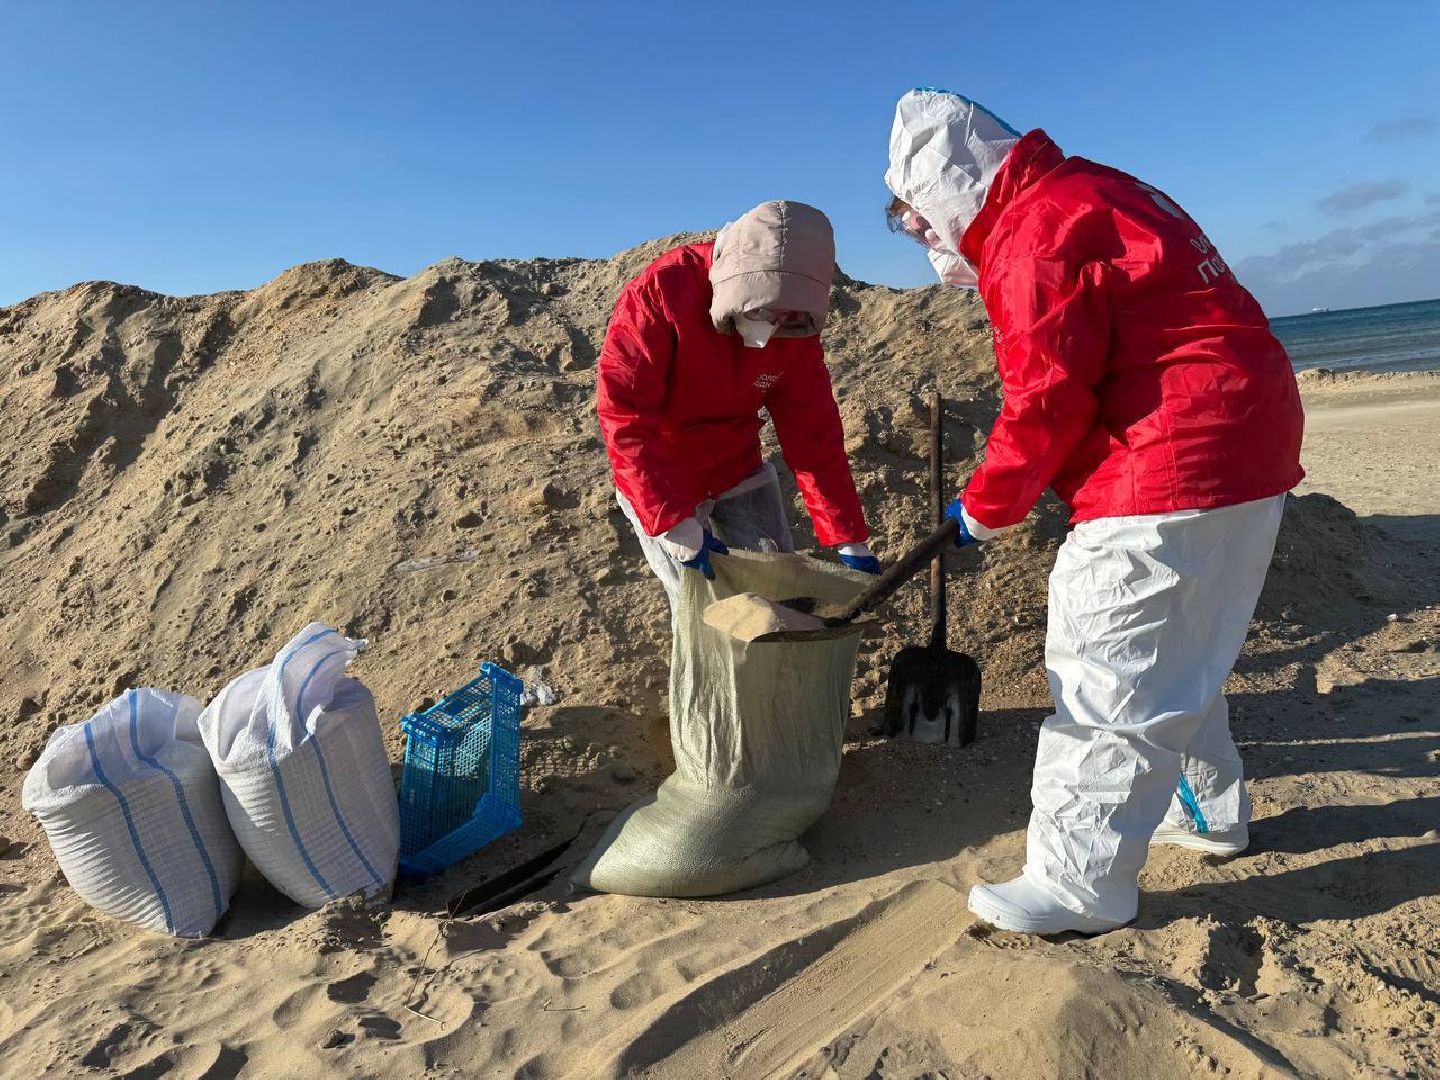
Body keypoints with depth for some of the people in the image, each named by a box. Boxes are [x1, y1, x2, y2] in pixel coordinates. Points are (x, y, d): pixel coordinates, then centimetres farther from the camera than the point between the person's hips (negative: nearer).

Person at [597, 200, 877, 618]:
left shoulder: (796, 326, -13)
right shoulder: (659, 294, -27)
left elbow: (813, 434, -9)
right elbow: (625, 419, -29)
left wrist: (849, 541, -12)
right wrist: (679, 528, -32)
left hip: (738, 470, 4)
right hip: (659, 482, -4)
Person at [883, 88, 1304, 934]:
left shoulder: (1034, 231, -14)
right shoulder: (1091, 194, 19)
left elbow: (1047, 399, -19)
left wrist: (986, 507, -6)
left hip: (1173, 472, -11)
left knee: (1108, 675, -6)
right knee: (1170, 659, 22)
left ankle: (1082, 887, 2)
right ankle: (1210, 811, 38)